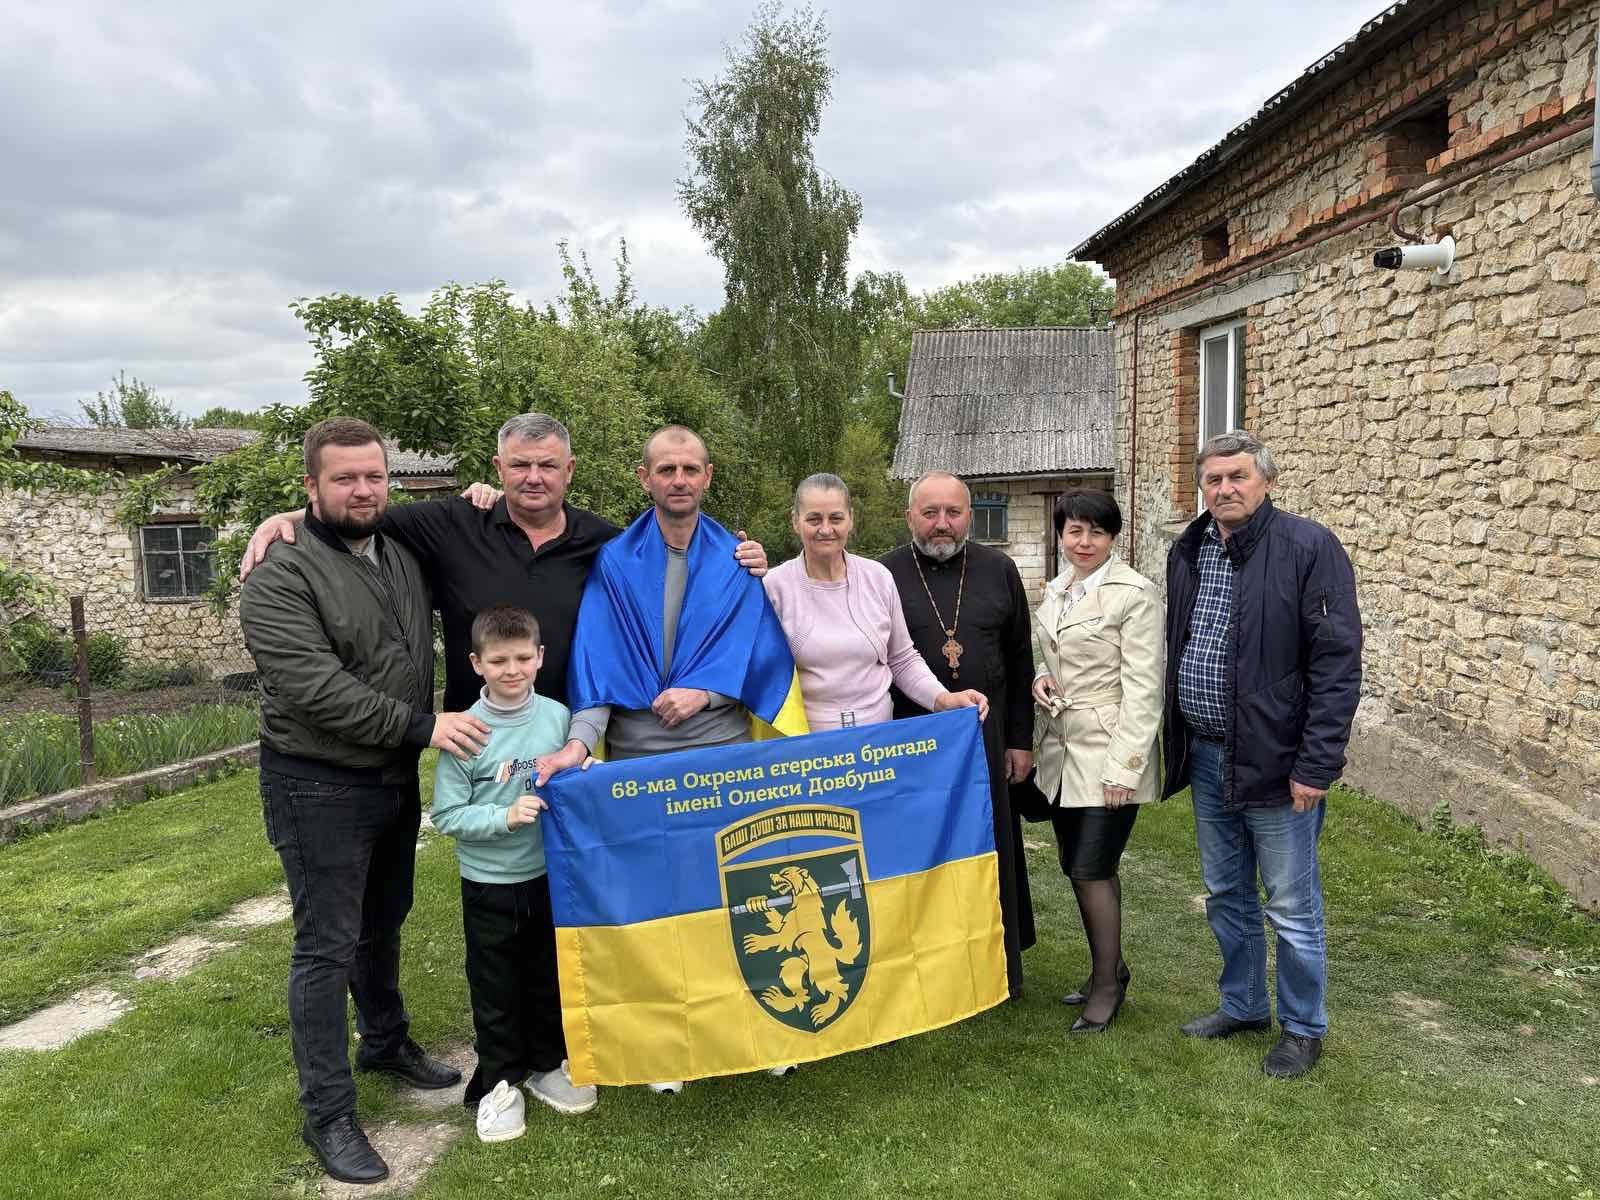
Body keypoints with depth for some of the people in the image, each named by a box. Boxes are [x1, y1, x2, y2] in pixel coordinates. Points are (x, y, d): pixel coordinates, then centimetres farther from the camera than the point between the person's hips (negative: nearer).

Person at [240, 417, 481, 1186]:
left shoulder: (405, 556, 5)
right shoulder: (282, 577, -17)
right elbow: (315, 688, -26)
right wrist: (422, 726, -26)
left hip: (396, 778, 7)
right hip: (320, 787, -7)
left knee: (384, 925, 22)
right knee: (328, 948, 1)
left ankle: (386, 1043, 42)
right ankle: (327, 1114, 13)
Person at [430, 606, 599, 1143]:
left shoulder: (558, 716, -5)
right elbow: (446, 816, -12)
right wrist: (506, 817, -23)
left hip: (549, 874, 3)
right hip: (489, 883, -3)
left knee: (551, 976, 18)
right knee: (495, 987, 11)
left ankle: (547, 1064, 37)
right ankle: (499, 1081, 29)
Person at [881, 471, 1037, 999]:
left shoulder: (998, 571, 5)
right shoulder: (883, 576, -2)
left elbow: (1020, 662, 9)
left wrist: (1020, 739, 7)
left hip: (986, 741, 2)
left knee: (990, 856, 11)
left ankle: (999, 968, 26)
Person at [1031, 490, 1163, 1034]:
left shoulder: (1134, 593, -13)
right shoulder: (1054, 592, 10)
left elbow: (1142, 687, -15)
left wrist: (1124, 766, -18)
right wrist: (1041, 679, 0)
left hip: (1108, 753, -7)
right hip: (1062, 750, 7)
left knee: (1091, 869, -4)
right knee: (1081, 867, 14)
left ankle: (1108, 983, 15)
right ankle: (1109, 969, 31)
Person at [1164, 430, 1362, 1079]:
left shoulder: (1309, 548, -12)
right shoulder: (1187, 553, 7)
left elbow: (1337, 663, -15)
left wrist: (1317, 765, -19)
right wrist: (1176, 743, 11)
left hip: (1277, 760, -6)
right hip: (1206, 757, 6)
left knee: (1292, 905, 7)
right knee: (1227, 895, 19)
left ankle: (1303, 1028, 26)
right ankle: (1242, 1005, 37)